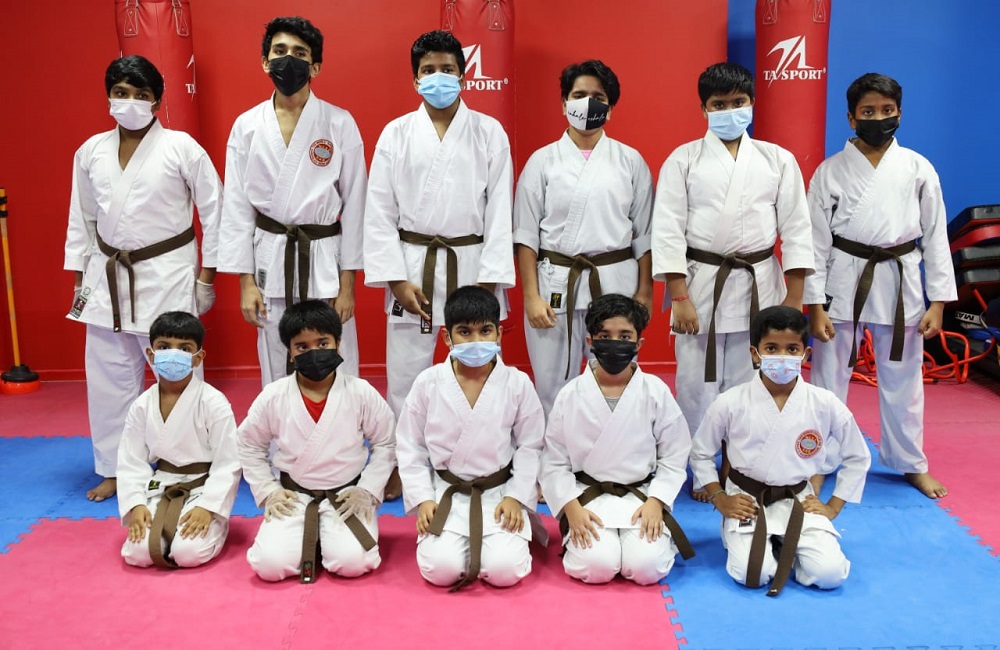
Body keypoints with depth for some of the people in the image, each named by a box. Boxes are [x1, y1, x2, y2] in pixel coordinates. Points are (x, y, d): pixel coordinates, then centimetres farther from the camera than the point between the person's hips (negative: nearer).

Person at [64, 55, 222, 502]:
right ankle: (114, 469, 26)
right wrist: (80, 277, 12)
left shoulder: (181, 147, -7)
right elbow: (82, 218, 13)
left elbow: (214, 208, -3)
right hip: (108, 277, 5)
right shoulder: (91, 152, 6)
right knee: (108, 374, 10)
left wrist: (207, 274, -3)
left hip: (167, 276, -4)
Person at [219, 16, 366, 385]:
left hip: (326, 260, -2)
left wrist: (347, 282, -4)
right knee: (276, 375, 11)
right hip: (271, 261, 2)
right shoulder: (247, 126, 2)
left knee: (336, 372, 2)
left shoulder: (340, 124, -3)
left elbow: (354, 204, -2)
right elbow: (237, 207, 4)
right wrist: (245, 281, 0)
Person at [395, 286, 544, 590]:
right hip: (445, 494, 1)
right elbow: (410, 447, 1)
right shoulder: (427, 383, -7)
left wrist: (516, 497, -8)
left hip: (499, 492, 0)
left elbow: (530, 447, 0)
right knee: (441, 570, -18)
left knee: (505, 571, -17)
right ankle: (459, 541, 18)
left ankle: (497, 539, 18)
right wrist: (422, 498, -6)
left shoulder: (518, 384, -8)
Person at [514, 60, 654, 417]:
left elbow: (645, 233, 7)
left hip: (616, 282, 1)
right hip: (556, 283, 0)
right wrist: (531, 297, -4)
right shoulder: (542, 160, 4)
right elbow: (526, 234, 2)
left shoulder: (631, 161, 6)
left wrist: (645, 292, 1)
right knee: (553, 385, 5)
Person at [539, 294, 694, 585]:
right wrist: (571, 507, -12)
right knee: (596, 566, -22)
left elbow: (674, 456, 1)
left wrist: (655, 501, -10)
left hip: (643, 494, 1)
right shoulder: (570, 396, -6)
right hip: (588, 496, 0)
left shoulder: (656, 392, -4)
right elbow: (555, 462, 0)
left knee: (646, 567, -20)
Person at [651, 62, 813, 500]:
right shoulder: (684, 159, 1)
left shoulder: (778, 160, 6)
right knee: (698, 383, 3)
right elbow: (668, 230, -4)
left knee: (750, 384, 7)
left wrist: (795, 297, 0)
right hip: (701, 283, -1)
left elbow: (796, 228, 6)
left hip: (760, 286, 1)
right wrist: (679, 297, -10)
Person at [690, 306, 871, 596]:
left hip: (799, 502, 2)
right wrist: (719, 498, -3)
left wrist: (833, 506, 3)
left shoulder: (825, 404, -8)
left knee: (829, 574, -18)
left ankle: (785, 547, 13)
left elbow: (858, 457, 7)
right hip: (747, 502, -1)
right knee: (752, 575, -22)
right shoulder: (730, 404, -11)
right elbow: (700, 453, 4)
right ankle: (738, 536, 11)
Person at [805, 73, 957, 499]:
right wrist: (816, 306, -7)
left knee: (903, 378, 13)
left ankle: (911, 463, 31)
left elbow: (935, 236, 4)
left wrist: (937, 302, 0)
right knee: (829, 375, 6)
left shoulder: (918, 169, 1)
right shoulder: (831, 171, -2)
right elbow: (817, 240, -3)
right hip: (844, 281, -1)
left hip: (900, 282, 1)